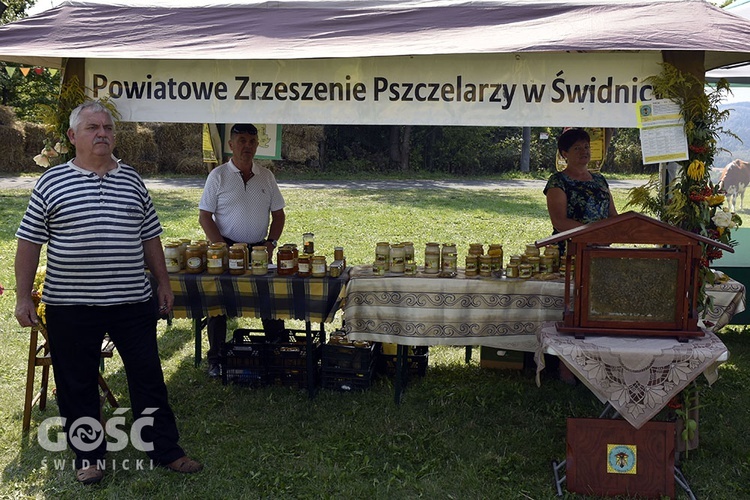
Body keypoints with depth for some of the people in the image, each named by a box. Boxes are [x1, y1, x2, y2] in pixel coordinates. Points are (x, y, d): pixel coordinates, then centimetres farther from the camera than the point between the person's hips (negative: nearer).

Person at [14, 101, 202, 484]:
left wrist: (163, 284, 12)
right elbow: (29, 241, 0)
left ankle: (164, 450, 20)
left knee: (148, 379, 8)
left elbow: (150, 237, 14)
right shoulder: (52, 182, -1)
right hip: (70, 306, -2)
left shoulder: (132, 181, 8)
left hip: (133, 302, 2)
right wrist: (23, 297, -4)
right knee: (77, 385, 9)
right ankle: (89, 456, 25)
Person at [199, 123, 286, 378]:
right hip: (226, 248, -3)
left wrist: (270, 243, -3)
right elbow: (204, 216, -5)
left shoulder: (266, 176, 7)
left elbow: (278, 214, 11)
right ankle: (215, 359, 13)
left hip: (259, 249, 3)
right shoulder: (218, 175, -3)